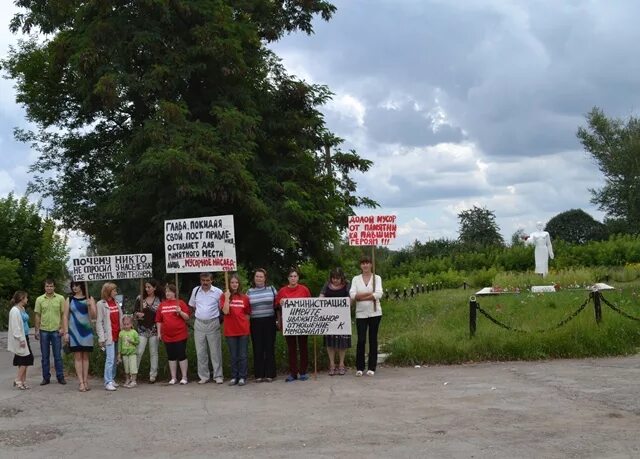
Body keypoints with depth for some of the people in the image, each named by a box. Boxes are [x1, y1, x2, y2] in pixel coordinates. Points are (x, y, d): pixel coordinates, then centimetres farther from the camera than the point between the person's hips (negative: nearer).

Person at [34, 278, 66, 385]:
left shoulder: (60, 298, 0)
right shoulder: (39, 299, 4)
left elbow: (63, 314, 2)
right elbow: (37, 315, 6)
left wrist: (62, 328, -5)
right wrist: (37, 330, 3)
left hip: (56, 330, -1)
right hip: (43, 330, 1)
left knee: (58, 355, 2)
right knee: (45, 356, 7)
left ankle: (60, 377, 8)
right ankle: (46, 377, 14)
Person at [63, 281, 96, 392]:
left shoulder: (89, 299, 5)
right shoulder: (69, 300, 5)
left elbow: (93, 317, 0)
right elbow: (65, 316, 4)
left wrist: (89, 306, -17)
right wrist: (66, 332, -3)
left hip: (87, 331, 0)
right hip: (74, 331, 0)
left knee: (85, 356, 5)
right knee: (78, 357, -2)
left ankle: (86, 381, 10)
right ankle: (81, 382, -2)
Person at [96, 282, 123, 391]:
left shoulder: (116, 302, 14)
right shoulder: (101, 304, -3)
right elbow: (99, 322, -6)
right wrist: (101, 338, -12)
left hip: (118, 334, 6)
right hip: (109, 335, -6)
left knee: (116, 359, 8)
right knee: (110, 359, -11)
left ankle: (112, 379, 16)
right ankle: (108, 382, -10)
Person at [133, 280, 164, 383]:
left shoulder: (159, 300, 3)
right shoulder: (140, 298, 4)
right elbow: (134, 312, 7)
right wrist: (138, 314, -15)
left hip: (154, 329, 0)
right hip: (142, 329, 0)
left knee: (153, 353, 5)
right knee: (139, 352, -6)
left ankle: (153, 375, 12)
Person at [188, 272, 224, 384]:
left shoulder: (218, 292, -5)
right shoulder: (195, 291, 5)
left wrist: (218, 317, 0)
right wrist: (200, 314, 11)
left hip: (213, 323, -3)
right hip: (199, 324, 3)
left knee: (215, 351, 1)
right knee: (200, 352, 6)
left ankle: (218, 376, 7)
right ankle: (204, 376, 14)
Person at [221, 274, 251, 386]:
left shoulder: (244, 298, 5)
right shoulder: (225, 297, 1)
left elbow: (248, 314, 11)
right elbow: (225, 311, -13)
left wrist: (244, 323, -2)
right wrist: (227, 297, -15)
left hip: (243, 330, 0)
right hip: (230, 330, 0)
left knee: (243, 355, 2)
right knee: (233, 356, 7)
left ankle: (242, 377, 9)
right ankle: (234, 377, 15)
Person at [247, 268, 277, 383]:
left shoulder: (271, 289, 5)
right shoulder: (249, 292, 8)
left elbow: (277, 304, 9)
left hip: (269, 322, -1)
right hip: (255, 323, 1)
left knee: (269, 347, 1)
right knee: (257, 349, 1)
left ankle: (269, 374, 7)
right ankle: (259, 374, 7)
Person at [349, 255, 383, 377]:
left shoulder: (377, 278, 3)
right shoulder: (356, 279, 6)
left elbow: (379, 294, -12)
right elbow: (352, 295, -8)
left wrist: (360, 297, -12)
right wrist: (370, 294, -15)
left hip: (374, 313, 0)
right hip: (361, 314, 0)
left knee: (373, 339, 3)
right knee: (361, 340, -4)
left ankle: (371, 367, 10)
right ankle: (359, 367, 6)